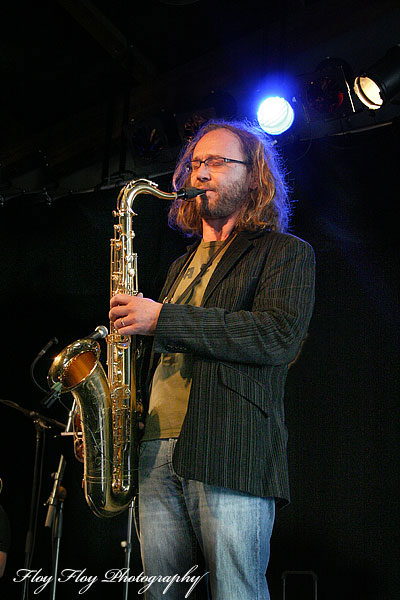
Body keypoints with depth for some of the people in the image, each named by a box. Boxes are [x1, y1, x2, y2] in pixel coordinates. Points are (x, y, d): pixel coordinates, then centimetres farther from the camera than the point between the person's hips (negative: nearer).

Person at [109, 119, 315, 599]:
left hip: (232, 456, -6)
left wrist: (161, 318, -14)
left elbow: (279, 336, -13)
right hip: (157, 452, 6)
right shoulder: (181, 266, 27)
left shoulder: (286, 253, 5)